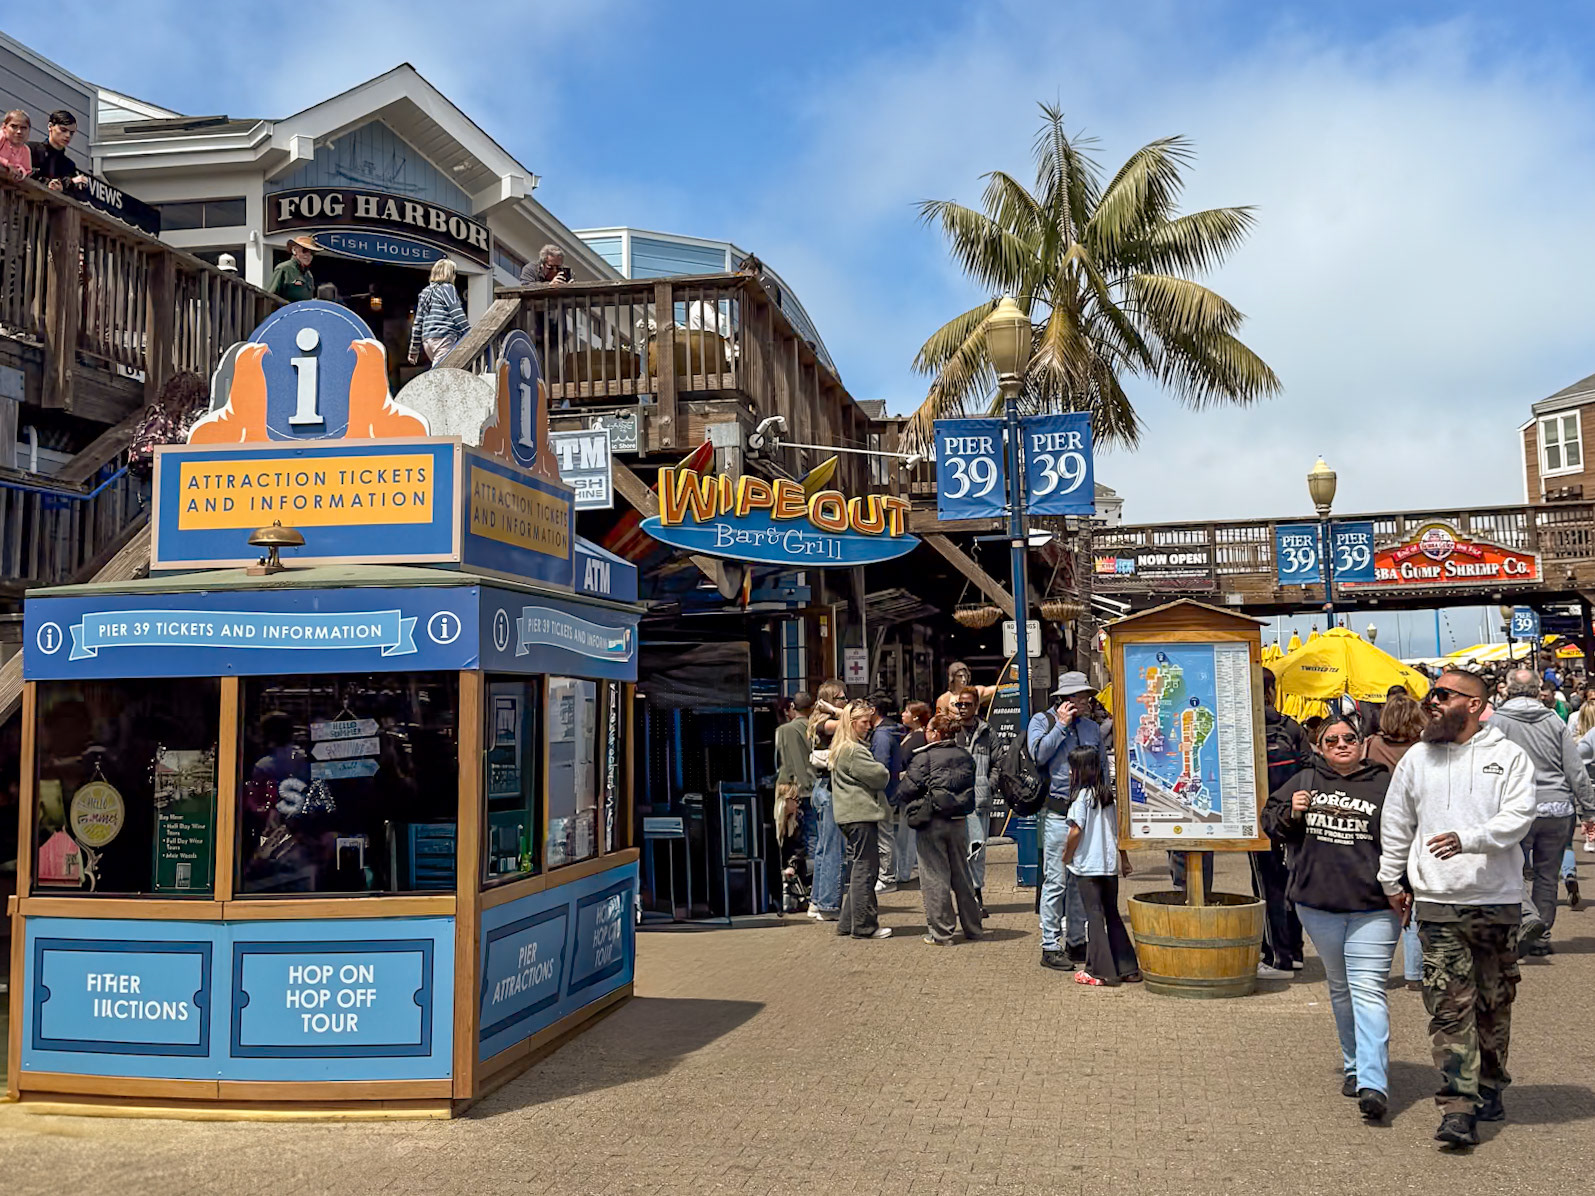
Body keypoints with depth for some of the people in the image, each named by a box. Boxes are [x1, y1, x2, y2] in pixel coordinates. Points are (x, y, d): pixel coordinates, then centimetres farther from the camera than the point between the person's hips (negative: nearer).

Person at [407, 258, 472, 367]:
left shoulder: (425, 292, 21)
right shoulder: (447, 288, -1)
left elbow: (417, 322, 20)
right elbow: (458, 316, -9)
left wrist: (414, 350, 22)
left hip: (426, 340, 8)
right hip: (445, 337, -8)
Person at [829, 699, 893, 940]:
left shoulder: (841, 748, 18)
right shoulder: (853, 751, -16)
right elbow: (880, 776, -14)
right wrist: (885, 771, 6)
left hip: (852, 815, 11)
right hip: (861, 815, -11)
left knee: (858, 870, 15)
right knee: (865, 869, -6)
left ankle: (847, 922, 19)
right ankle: (864, 926, -2)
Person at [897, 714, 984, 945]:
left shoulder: (923, 757, -13)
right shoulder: (965, 757, 5)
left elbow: (907, 790, -14)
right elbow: (970, 789, 13)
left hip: (931, 823, -6)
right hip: (959, 822, 6)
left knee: (935, 877, 2)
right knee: (962, 875, 16)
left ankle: (941, 932, 4)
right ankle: (972, 928, 23)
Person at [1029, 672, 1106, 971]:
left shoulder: (1092, 727, 16)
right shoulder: (1042, 720, 2)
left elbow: (1103, 767, 21)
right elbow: (1038, 754, -15)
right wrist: (1061, 725, -10)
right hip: (1057, 814, -5)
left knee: (1081, 881, 10)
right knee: (1056, 882, -7)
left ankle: (1076, 942, 20)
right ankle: (1049, 948, -1)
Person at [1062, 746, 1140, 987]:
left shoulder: (1082, 796, -12)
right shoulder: (1109, 795, 8)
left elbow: (1076, 832, -16)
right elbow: (1119, 829, 12)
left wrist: (1067, 857, -3)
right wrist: (1124, 859, 20)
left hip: (1088, 867, -6)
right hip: (1110, 864, 6)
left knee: (1094, 916, -1)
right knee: (1112, 915, 14)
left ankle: (1100, 972, 0)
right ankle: (1127, 968, 17)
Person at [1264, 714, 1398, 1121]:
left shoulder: (1385, 784, -1)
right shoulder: (1304, 781, 8)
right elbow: (1270, 821, 14)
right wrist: (1290, 813, -8)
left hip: (1373, 907, -4)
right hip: (1318, 904, 4)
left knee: (1367, 989, -12)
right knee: (1340, 988, 17)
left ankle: (1373, 1084, -17)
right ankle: (1353, 1065, 32)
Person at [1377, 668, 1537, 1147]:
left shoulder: (1509, 756, 1)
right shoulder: (1416, 759, 8)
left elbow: (1519, 816, -11)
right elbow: (1395, 824, 17)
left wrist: (1468, 838, -26)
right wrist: (1392, 881, 17)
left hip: (1497, 900, -1)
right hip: (1437, 901, 1)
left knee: (1494, 1003, 11)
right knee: (1449, 1006, -6)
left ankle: (1489, 1087, 30)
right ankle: (1459, 1107, -6)